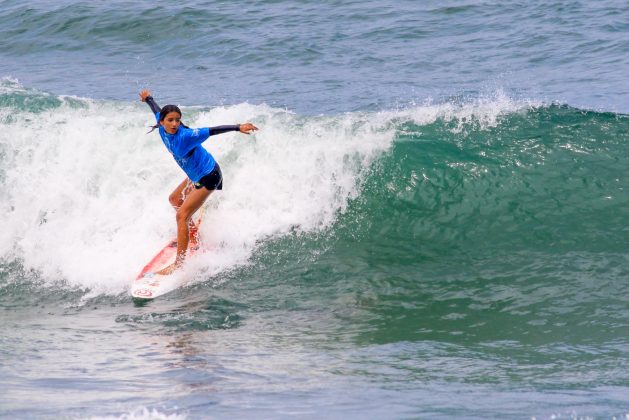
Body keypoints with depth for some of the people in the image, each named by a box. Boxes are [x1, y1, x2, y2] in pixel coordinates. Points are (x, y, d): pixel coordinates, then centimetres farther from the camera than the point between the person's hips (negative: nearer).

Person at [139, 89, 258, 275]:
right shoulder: (163, 127, -8)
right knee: (174, 199, 29)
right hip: (196, 175, 9)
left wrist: (238, 127, -48)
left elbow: (212, 130, -37)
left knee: (182, 216, -14)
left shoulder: (185, 136, -30)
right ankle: (192, 233, 51)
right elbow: (157, 110, 14)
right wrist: (147, 98, 34)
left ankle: (179, 263, -14)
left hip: (208, 177, -9)